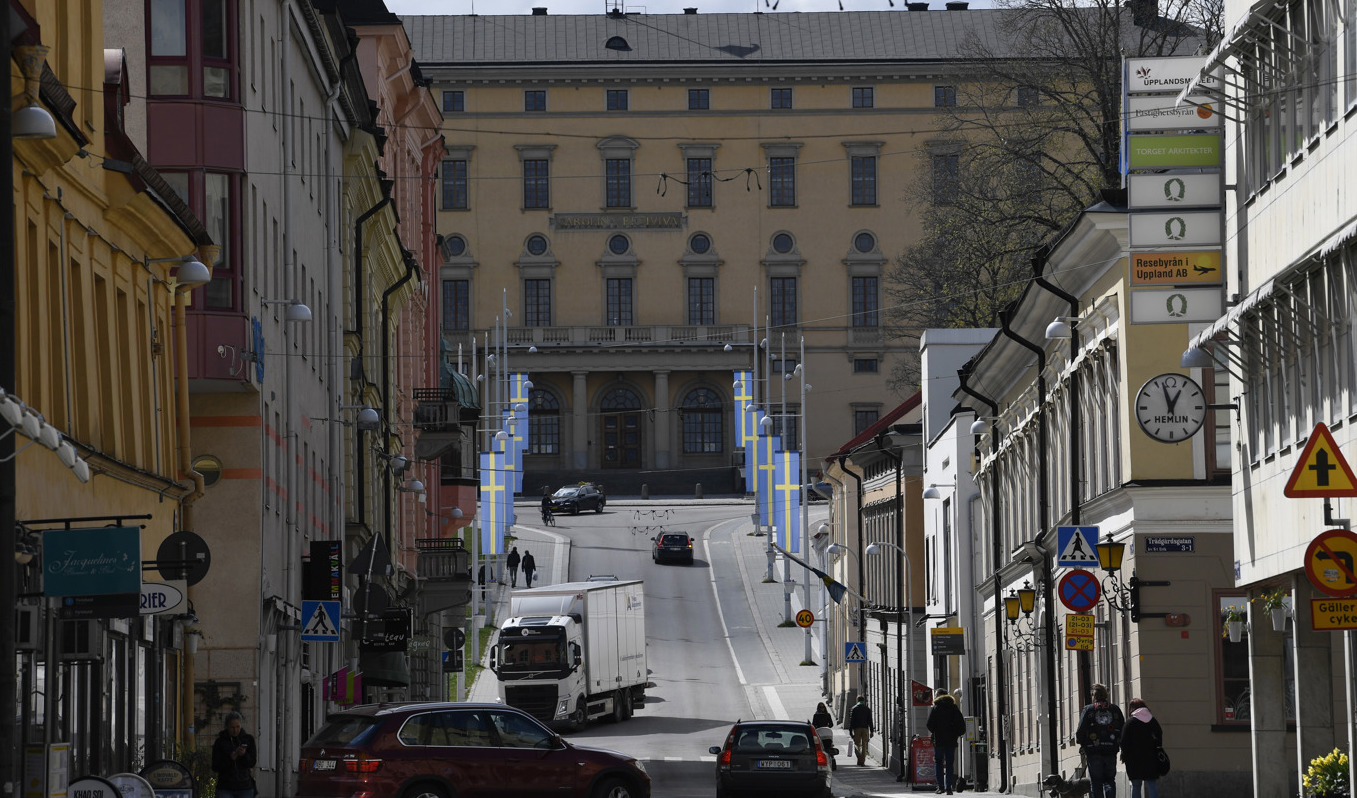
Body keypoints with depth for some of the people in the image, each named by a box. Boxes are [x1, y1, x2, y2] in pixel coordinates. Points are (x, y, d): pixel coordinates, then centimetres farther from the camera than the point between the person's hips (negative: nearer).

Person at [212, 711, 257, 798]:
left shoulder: (248, 739, 4)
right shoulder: (220, 742, -1)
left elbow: (251, 764, -2)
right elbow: (215, 767, -5)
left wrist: (244, 754, -23)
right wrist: (231, 758, -19)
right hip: (225, 788, -2)